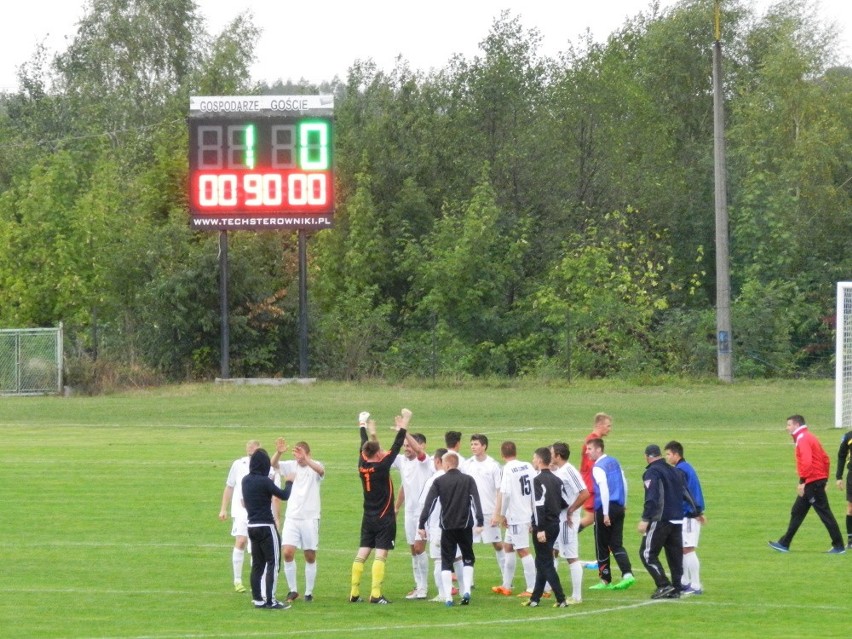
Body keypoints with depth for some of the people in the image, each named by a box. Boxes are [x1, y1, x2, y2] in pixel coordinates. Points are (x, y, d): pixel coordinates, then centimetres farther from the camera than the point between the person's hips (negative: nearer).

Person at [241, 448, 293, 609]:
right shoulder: (264, 481, -16)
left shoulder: (246, 480, 5)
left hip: (252, 526, 7)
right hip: (266, 526, -7)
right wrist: (289, 482, 8)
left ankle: (258, 599, 13)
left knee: (257, 564, 12)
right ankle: (270, 600, -7)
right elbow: (284, 496, -12)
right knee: (273, 563, -2)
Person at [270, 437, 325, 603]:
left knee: (310, 557, 4)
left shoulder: (314, 466, -5)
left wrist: (305, 459, -46)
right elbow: (273, 464, -13)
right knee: (287, 552, -9)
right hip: (292, 518, 2)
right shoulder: (291, 466, 3)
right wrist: (279, 453, -34)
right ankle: (292, 590, 4)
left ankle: (309, 592, 14)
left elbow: (321, 470, -29)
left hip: (310, 518, -2)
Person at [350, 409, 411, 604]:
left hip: (368, 518, 6)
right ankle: (375, 594, -14)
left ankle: (354, 593, 7)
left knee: (362, 553, 7)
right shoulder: (381, 467, -15)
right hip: (384, 518, -6)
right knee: (380, 555, -8)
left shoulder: (362, 466, 0)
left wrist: (363, 426, 31)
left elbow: (364, 446, 16)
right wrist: (402, 428, -6)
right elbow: (396, 448, -13)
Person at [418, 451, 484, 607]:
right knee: (468, 559, 16)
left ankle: (448, 597, -3)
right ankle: (466, 590, 0)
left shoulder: (439, 481, 0)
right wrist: (480, 522, -12)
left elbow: (429, 503, -3)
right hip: (465, 526, 1)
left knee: (446, 561, 6)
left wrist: (421, 524, -1)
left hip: (447, 528, -1)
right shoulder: (468, 480, 3)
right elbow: (476, 501, -7)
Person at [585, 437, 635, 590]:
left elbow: (604, 489, -18)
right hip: (619, 507, 7)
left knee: (602, 546, 6)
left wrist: (605, 513, -17)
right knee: (616, 544, 7)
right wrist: (624, 504, 24)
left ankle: (605, 580, 12)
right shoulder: (614, 462, 11)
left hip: (605, 508, -7)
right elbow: (624, 483, 16)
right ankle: (627, 574, -11)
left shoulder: (598, 467, -12)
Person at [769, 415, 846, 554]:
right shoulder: (810, 437, 17)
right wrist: (824, 478, 20)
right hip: (819, 479, 10)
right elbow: (826, 459, 19)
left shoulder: (803, 439, -13)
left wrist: (802, 482, -26)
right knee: (797, 512, 13)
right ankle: (784, 544, 17)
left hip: (812, 482, -10)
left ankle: (839, 546, -4)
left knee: (825, 513, -6)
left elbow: (807, 462, -26)